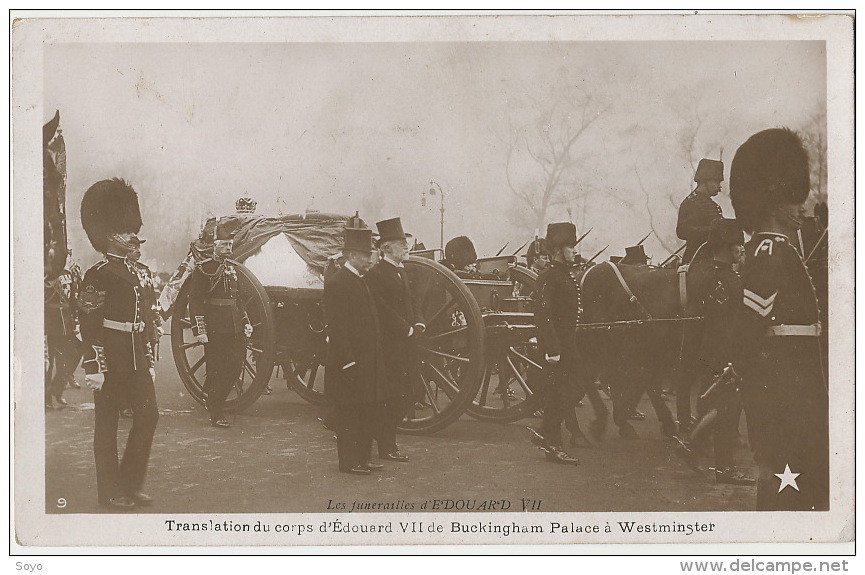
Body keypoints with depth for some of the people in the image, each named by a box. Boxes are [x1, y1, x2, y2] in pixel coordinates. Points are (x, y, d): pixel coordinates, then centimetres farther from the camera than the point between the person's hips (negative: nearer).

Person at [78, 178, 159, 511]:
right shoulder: (98, 276, -11)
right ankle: (110, 492, 11)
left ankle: (130, 484, 17)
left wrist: (149, 359, 18)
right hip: (111, 363, -8)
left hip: (136, 362, 8)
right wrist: (95, 368, -20)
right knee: (107, 424, 2)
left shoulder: (132, 273, 15)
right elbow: (89, 325, -16)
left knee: (148, 415, 5)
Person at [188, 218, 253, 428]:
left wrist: (245, 321, 16)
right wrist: (199, 330, -16)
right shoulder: (203, 269, -6)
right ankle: (216, 415, 8)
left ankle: (212, 399, 26)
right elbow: (195, 301, -10)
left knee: (235, 367, 6)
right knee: (217, 370, -1)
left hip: (234, 328, 7)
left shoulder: (231, 268, 16)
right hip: (214, 330, -7)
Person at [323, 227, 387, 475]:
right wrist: (347, 360, -21)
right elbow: (336, 326, -18)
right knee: (348, 412, 0)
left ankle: (363, 457, 23)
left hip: (368, 360, 10)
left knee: (370, 411, 13)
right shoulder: (337, 283, -14)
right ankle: (349, 461, 8)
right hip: (350, 360, -10)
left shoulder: (360, 280, 15)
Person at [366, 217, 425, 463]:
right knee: (396, 395, -4)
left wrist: (418, 324, 3)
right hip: (390, 345, -9)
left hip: (408, 343, 9)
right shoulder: (376, 274, -13)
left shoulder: (402, 272, 18)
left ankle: (383, 432, 27)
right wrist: (406, 329, -17)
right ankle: (386, 445, 8)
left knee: (410, 392, 11)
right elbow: (383, 311, -19)